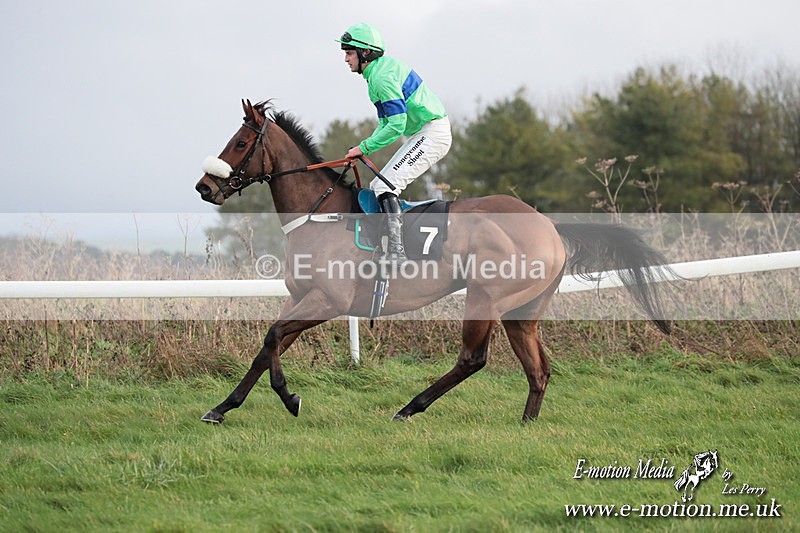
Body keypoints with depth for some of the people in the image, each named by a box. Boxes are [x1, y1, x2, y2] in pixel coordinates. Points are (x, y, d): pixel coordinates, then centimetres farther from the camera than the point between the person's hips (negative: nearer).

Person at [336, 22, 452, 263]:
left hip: (432, 134, -11)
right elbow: (386, 120, 20)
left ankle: (397, 252, -26)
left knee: (385, 187, -19)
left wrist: (364, 147, -16)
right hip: (420, 136, 11)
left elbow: (397, 125, -24)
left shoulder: (381, 77, -18)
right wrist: (365, 148, 9)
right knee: (378, 187, 12)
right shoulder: (385, 66, 14)